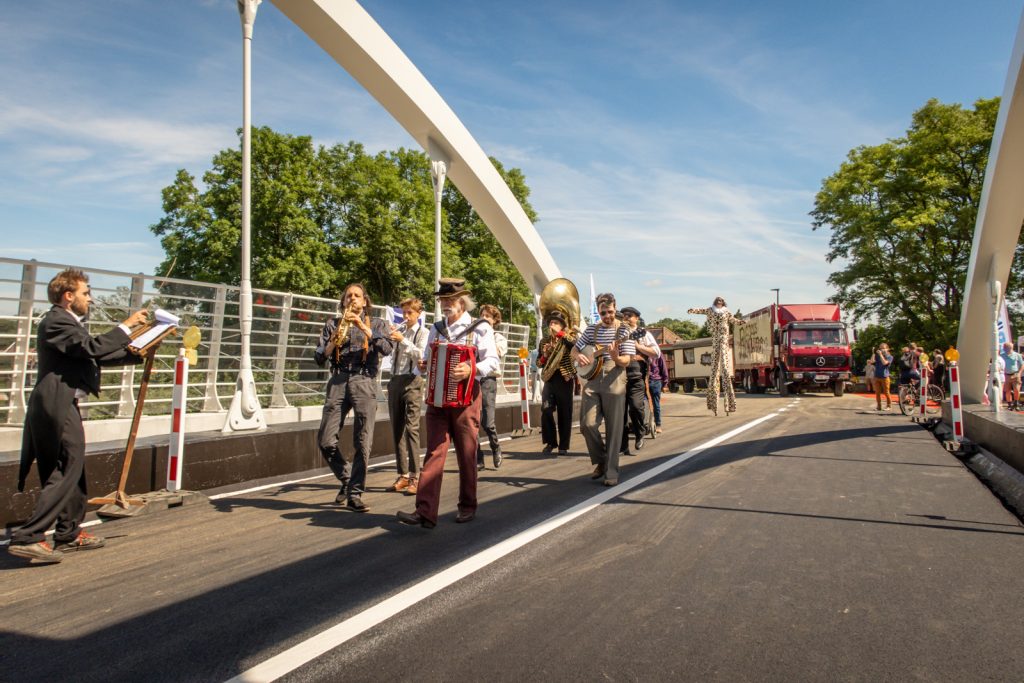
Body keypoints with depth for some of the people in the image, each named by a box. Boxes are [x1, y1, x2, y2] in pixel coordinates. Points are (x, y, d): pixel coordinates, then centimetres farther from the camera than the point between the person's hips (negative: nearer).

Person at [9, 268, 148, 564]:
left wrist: (140, 354, 16)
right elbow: (92, 347, -26)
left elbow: (99, 355, 21)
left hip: (62, 406, 11)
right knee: (65, 474, -8)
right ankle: (27, 538, -6)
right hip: (57, 406, -11)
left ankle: (69, 534, 26)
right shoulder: (56, 321, -12)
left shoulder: (69, 323, 20)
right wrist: (127, 325, -18)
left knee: (72, 472, 16)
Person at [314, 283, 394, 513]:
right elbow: (318, 358, 10)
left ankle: (355, 494, 4)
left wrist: (363, 327, -13)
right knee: (326, 441, -5)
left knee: (362, 443, -5)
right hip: (338, 381, 2)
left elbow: (387, 348, -7)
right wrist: (333, 342, -8)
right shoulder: (332, 324, 17)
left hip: (364, 382, -2)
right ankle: (346, 479, 19)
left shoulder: (377, 324, 13)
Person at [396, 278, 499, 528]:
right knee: (434, 453, -4)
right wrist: (422, 366, -2)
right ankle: (425, 512, -8)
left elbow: (492, 361, -9)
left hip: (466, 398, -3)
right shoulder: (436, 328, 14)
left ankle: (467, 506, 22)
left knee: (467, 455, 7)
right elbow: (428, 359, 21)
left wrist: (471, 370, -25)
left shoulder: (480, 327, -2)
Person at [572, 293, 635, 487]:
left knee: (613, 429, -1)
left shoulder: (623, 331, -1)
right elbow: (574, 349, 17)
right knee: (587, 424, -5)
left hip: (614, 382, -3)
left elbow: (626, 361, -8)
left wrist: (615, 357, -30)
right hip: (592, 380, 3)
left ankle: (611, 472, 8)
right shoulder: (591, 330, 11)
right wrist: (578, 357, -6)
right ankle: (600, 461, 17)